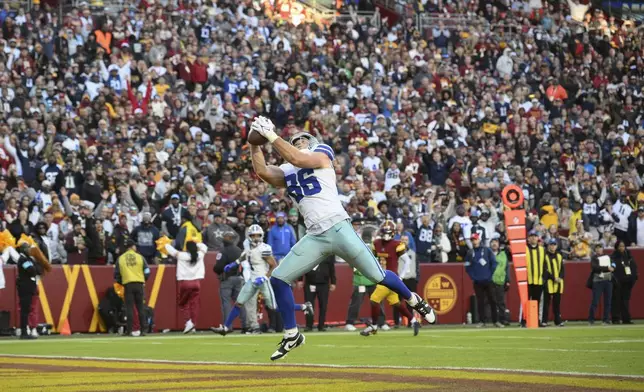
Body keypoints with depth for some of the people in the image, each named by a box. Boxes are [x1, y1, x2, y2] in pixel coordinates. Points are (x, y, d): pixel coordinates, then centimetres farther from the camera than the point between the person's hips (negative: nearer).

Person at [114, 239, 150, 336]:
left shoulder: (120, 259, 5)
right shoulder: (140, 257, 4)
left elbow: (116, 274, 6)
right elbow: (147, 272, 3)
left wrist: (121, 283, 21)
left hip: (127, 285, 0)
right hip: (139, 284, 0)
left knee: (129, 308, 1)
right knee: (140, 308, 5)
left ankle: (129, 331, -4)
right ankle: (142, 330, 3)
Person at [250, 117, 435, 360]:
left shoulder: (321, 154, 7)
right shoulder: (287, 174, 20)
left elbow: (297, 159, -12)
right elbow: (261, 171, 3)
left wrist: (271, 135, -12)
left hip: (338, 229, -5)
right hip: (314, 238, 5)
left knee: (377, 276, -6)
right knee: (278, 279, -5)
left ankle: (413, 300, 21)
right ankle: (291, 336, 7)